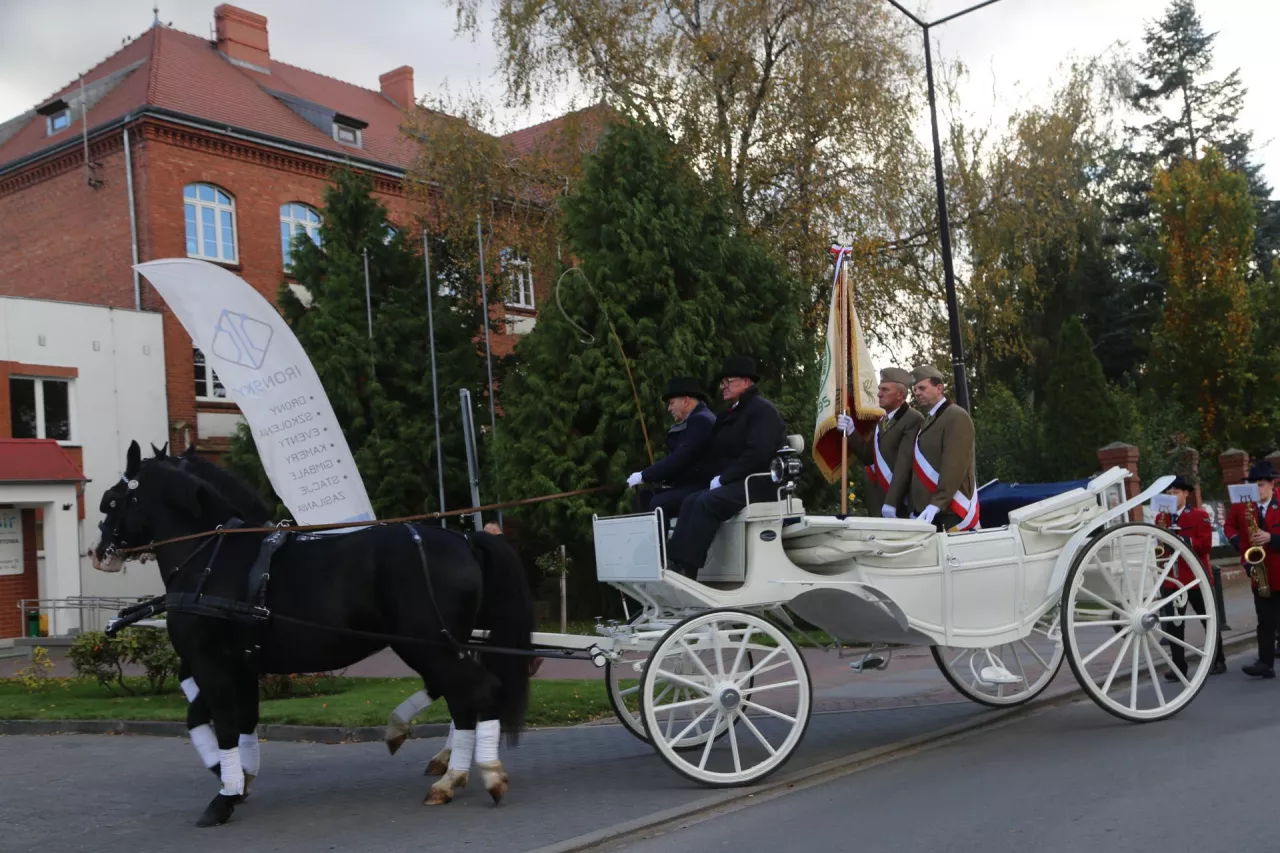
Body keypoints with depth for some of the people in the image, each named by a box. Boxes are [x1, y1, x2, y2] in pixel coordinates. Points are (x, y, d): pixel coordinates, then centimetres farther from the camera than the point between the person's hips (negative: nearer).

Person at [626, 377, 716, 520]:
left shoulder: (701, 421, -13)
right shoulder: (695, 420, 20)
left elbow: (679, 459, -21)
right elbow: (675, 457, 14)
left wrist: (643, 476, -16)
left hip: (701, 488, -10)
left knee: (659, 503, -27)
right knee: (643, 496, 2)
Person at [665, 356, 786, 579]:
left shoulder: (762, 409, -7)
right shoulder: (729, 415, 21)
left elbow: (758, 454, -19)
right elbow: (719, 453, 18)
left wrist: (724, 478, -17)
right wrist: (719, 478, -3)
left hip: (762, 483, -8)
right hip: (735, 482, 8)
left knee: (707, 502, -29)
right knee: (691, 501, -15)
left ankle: (685, 567, -34)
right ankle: (675, 561, -27)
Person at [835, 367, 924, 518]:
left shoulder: (913, 420, -12)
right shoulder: (883, 420, 18)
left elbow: (904, 464, -19)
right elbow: (869, 457, 17)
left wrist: (891, 503, -25)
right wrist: (850, 432, 3)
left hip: (899, 507, -8)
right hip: (878, 503, 8)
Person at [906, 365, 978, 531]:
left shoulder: (956, 417, -7)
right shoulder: (927, 421, 20)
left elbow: (954, 466, -18)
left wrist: (937, 504, -24)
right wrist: (914, 508, 13)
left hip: (951, 513, -8)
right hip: (925, 514, 8)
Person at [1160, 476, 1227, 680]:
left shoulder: (1200, 515, -3)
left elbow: (1206, 543, -13)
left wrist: (1183, 540, -24)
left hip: (1197, 577, -3)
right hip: (1172, 579, 3)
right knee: (1174, 623, -2)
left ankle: (1218, 661, 25)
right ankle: (1178, 667, 1)